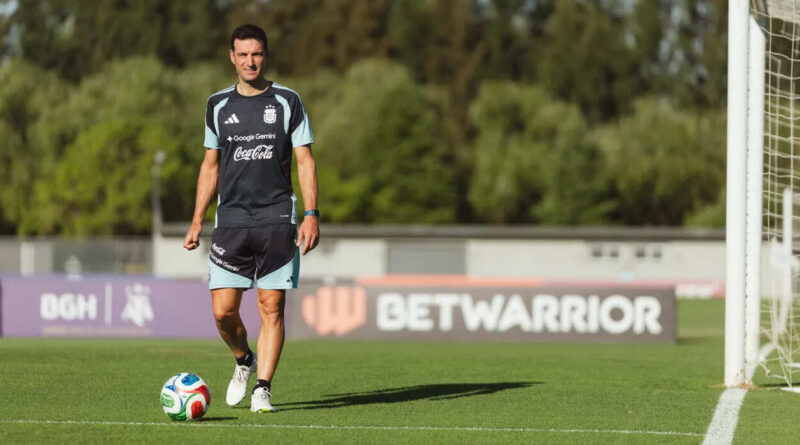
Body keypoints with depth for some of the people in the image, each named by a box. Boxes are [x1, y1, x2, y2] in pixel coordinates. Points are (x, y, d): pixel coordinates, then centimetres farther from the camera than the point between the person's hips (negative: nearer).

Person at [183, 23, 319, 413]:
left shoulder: (287, 102, 4)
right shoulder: (218, 105, 11)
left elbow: (305, 161, 2)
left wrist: (311, 214, -8)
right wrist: (197, 221, 12)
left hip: (277, 221, -2)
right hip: (231, 221, 2)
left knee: (271, 308, -5)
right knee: (222, 310, -4)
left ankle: (262, 388, 0)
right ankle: (244, 360, 25)